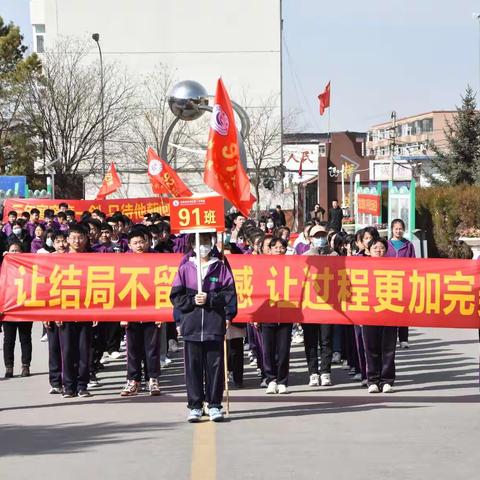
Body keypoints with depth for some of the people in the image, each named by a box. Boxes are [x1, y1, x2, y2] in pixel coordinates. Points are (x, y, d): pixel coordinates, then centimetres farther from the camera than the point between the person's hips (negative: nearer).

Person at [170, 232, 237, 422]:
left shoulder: (220, 267, 6)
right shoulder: (185, 268, 8)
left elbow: (229, 294, 0)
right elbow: (176, 296, 5)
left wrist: (209, 298, -12)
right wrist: (192, 300, -10)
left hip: (215, 325, 0)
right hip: (191, 326, 0)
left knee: (215, 365, 2)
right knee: (193, 366, 1)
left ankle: (214, 405, 9)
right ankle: (195, 406, 8)